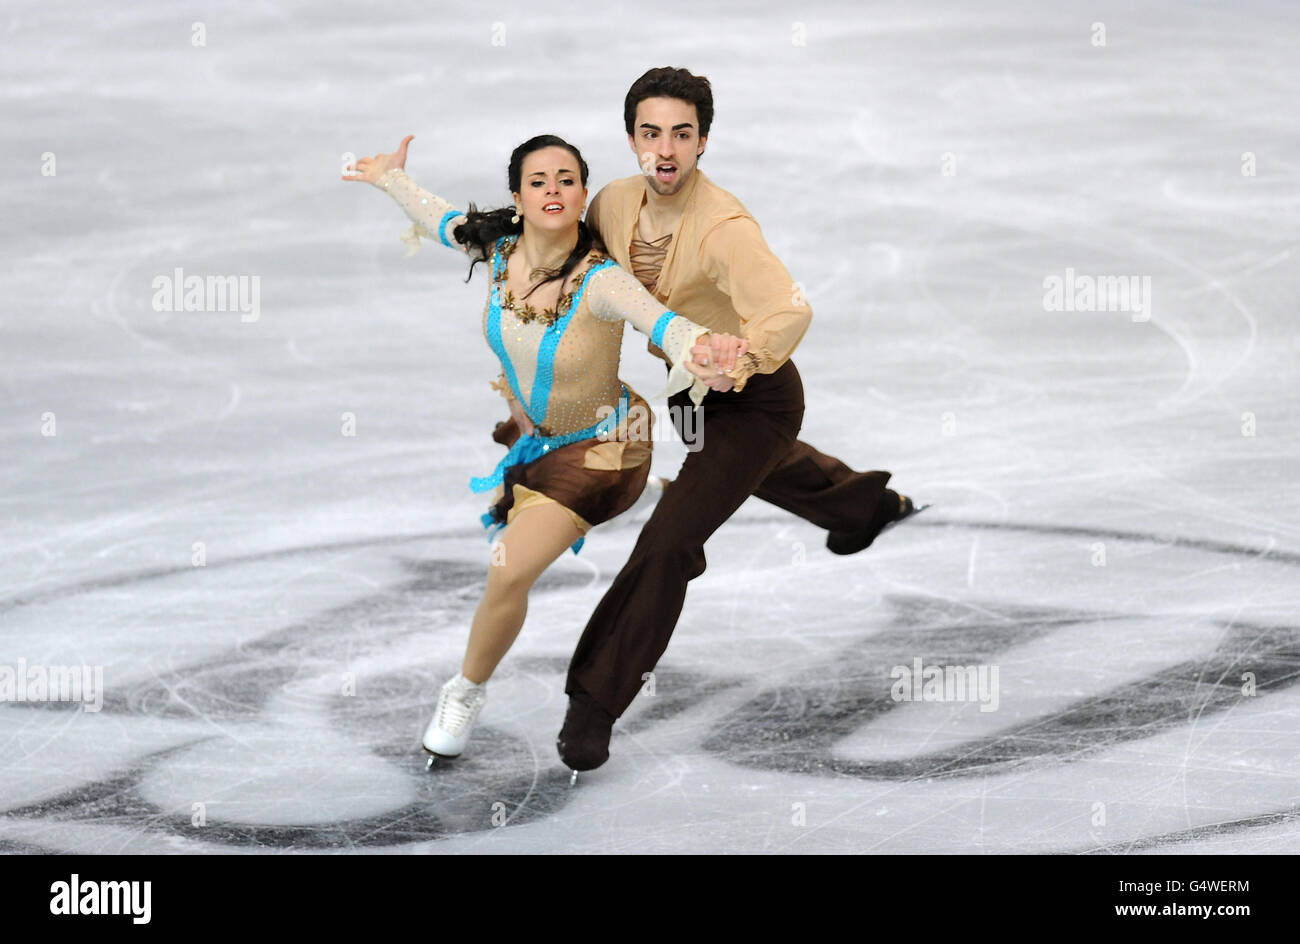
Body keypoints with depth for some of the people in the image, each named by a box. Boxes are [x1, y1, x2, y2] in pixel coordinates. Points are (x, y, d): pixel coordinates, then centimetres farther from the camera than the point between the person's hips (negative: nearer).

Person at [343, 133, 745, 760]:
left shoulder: (599, 281, -34)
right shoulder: (497, 250, -17)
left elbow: (659, 321, -53)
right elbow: (445, 221, 6)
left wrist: (700, 344, -74)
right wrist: (392, 180, 18)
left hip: (594, 448, -6)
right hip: (526, 421, 6)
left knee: (508, 577, -11)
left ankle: (467, 693, 15)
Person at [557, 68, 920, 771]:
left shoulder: (724, 229, -37)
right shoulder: (614, 204, -16)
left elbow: (789, 310, -53)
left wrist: (746, 356, -72)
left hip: (756, 399, -8)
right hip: (694, 391, 8)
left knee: (668, 543, -16)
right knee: (761, 470, 38)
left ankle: (596, 701, -5)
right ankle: (863, 502, 70)